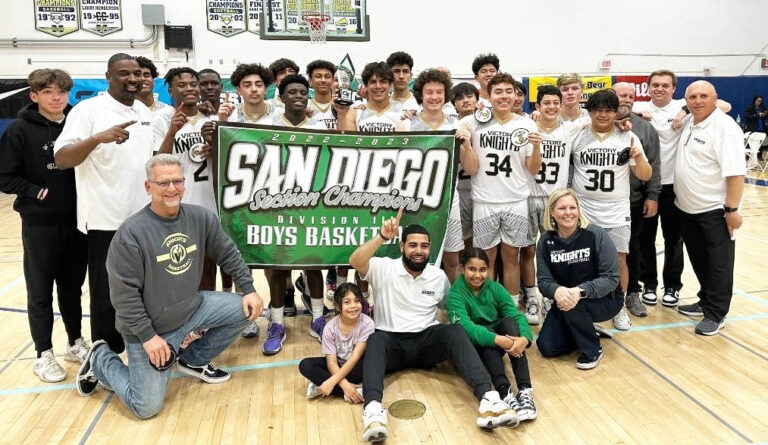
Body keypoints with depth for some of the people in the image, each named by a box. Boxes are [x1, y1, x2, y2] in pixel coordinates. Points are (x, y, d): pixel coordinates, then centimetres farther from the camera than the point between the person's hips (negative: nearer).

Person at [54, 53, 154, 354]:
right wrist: (98, 137, -33)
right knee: (107, 298, 5)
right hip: (106, 221, -6)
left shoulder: (145, 112, 12)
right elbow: (61, 159, -19)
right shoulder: (88, 110, -9)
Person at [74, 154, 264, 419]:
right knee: (146, 407, -5)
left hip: (191, 307, 6)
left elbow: (228, 254, 5)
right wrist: (148, 336, -18)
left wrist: (249, 289, 0)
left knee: (245, 309, -6)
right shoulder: (131, 233, -22)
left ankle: (194, 359, 15)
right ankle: (100, 361, 23)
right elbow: (124, 293, -19)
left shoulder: (201, 218, -7)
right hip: (149, 326, -5)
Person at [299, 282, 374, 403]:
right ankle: (357, 389, -27)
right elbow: (331, 362, -18)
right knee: (305, 365, -21)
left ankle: (320, 388, -25)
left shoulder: (367, 323, -21)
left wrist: (332, 381, -32)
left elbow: (355, 358, -25)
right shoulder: (330, 328, -17)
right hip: (337, 366, 2)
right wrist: (345, 385, -34)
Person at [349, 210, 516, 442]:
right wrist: (382, 237, -33)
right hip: (391, 341, -2)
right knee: (376, 339, -36)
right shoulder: (385, 269, -1)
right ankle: (373, 408, -58)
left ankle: (487, 398, -43)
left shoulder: (439, 276, 10)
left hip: (426, 341, 2)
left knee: (455, 332, -28)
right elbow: (355, 261, -20)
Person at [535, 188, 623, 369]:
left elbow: (611, 278, -20)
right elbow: (543, 280, -11)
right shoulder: (546, 241, -7)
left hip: (605, 300, -4)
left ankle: (593, 350, -7)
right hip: (565, 300, 4)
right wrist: (557, 290, -36)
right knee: (547, 347, -8)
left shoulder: (596, 235, -18)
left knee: (574, 305, -35)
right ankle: (586, 332, 21)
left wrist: (580, 291, -38)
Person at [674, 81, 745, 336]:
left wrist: (732, 209, -22)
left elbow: (735, 173, -20)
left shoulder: (725, 127, -16)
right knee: (699, 261, 18)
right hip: (687, 208, 7)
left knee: (718, 265, 4)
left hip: (715, 210, -7)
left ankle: (716, 314, 14)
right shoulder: (688, 123, 7)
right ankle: (706, 302, 33)